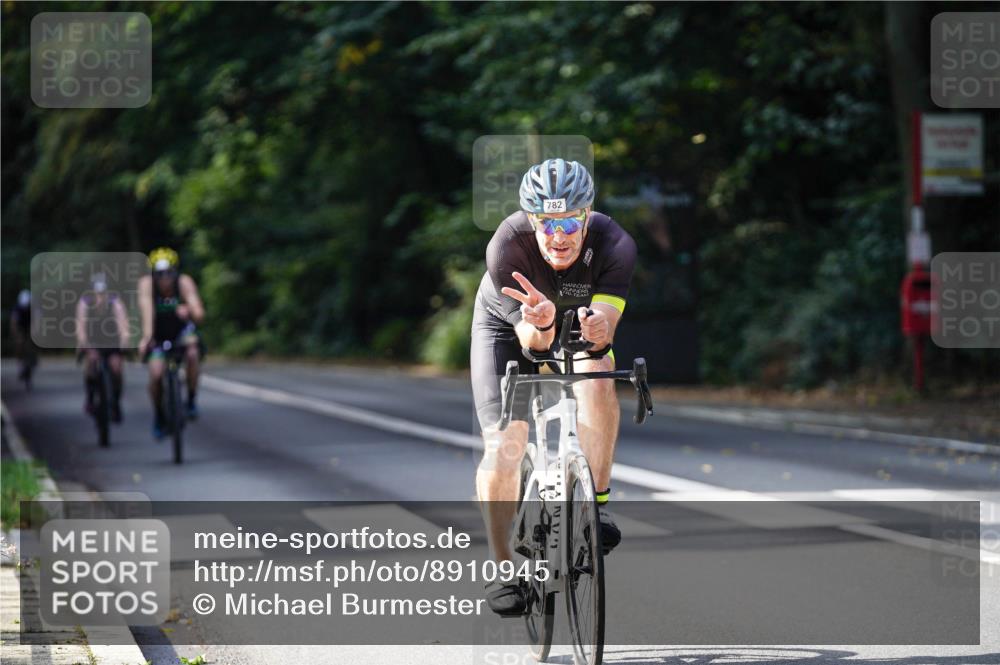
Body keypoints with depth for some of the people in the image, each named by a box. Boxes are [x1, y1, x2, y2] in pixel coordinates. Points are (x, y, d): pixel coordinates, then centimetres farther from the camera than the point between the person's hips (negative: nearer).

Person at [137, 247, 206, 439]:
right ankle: (158, 415, 13)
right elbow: (146, 310, -37)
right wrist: (146, 337, -52)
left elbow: (199, 315, -37)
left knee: (192, 354, -31)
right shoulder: (147, 284, -25)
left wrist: (189, 310, -61)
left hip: (182, 329, 0)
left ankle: (191, 400, -10)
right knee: (156, 375, -15)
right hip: (159, 334, 0)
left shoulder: (184, 282, -26)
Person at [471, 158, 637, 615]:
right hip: (509, 327, -1)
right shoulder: (506, 248, -36)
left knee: (597, 381, -33)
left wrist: (597, 327, -59)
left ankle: (596, 501, -17)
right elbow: (531, 340, -34)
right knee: (504, 445, -15)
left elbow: (605, 328, -36)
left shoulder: (615, 246, -32)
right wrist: (539, 323, -57)